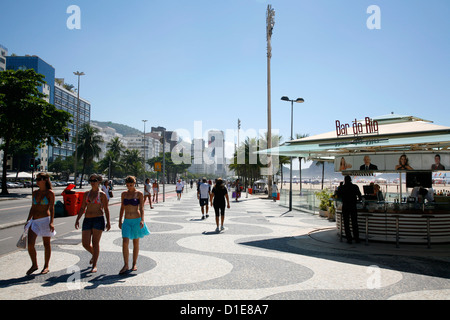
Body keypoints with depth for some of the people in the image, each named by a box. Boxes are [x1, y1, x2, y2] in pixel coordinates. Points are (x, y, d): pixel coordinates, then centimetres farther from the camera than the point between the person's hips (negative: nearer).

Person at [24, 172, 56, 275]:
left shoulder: (50, 193, -4)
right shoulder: (35, 193, 12)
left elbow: (52, 208, -7)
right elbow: (32, 208, 16)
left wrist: (51, 222, -15)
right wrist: (28, 220, 12)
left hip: (45, 219, -5)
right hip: (34, 220, 5)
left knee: (46, 244, 5)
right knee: (30, 244, -5)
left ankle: (46, 267, 17)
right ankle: (34, 265, 14)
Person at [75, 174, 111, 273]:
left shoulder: (102, 194, -1)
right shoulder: (86, 194, 11)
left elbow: (106, 209, 0)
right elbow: (82, 208, 14)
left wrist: (108, 222, -3)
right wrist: (77, 219, 6)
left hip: (98, 219, -4)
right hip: (87, 220, 4)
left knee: (95, 242, -3)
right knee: (85, 243, 1)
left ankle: (94, 265, 6)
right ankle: (94, 255, 33)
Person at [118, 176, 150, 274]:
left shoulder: (139, 194, -3)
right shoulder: (124, 194, 7)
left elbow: (141, 208, -8)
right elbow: (122, 208, 14)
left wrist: (142, 220, -20)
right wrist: (120, 221, 13)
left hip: (136, 220, -2)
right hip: (127, 221, 3)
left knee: (135, 243, 8)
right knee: (125, 243, -10)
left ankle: (134, 264, 21)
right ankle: (126, 265, -3)